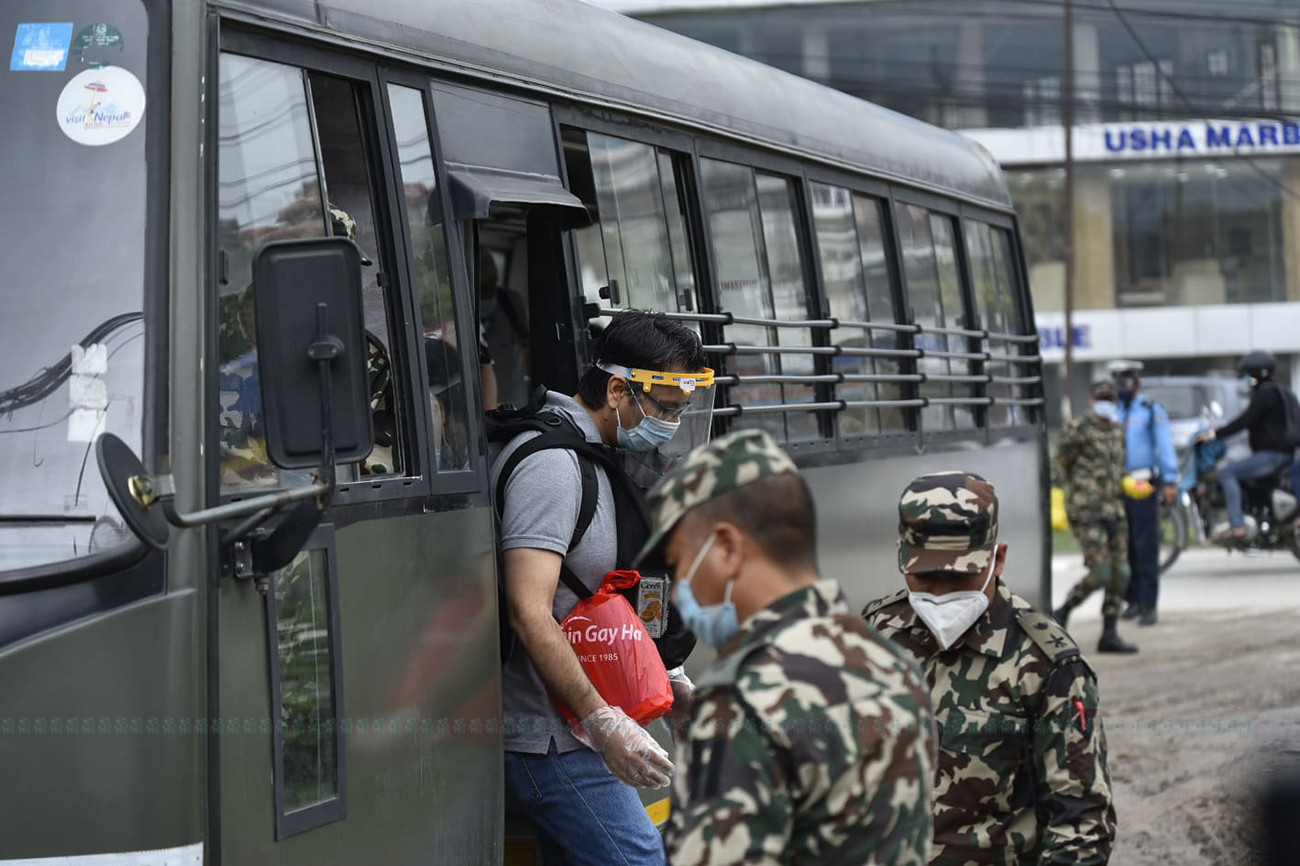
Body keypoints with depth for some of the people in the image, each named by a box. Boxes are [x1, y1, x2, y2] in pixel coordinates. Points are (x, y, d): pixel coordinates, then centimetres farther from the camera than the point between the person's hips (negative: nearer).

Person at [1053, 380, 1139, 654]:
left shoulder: (1117, 430, 13)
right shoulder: (1077, 429, -8)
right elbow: (1063, 462, 3)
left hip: (1114, 511, 7)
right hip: (1086, 512, -7)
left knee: (1120, 574, 2)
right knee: (1100, 574, -14)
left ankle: (1109, 635, 8)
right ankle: (1062, 613, 7)